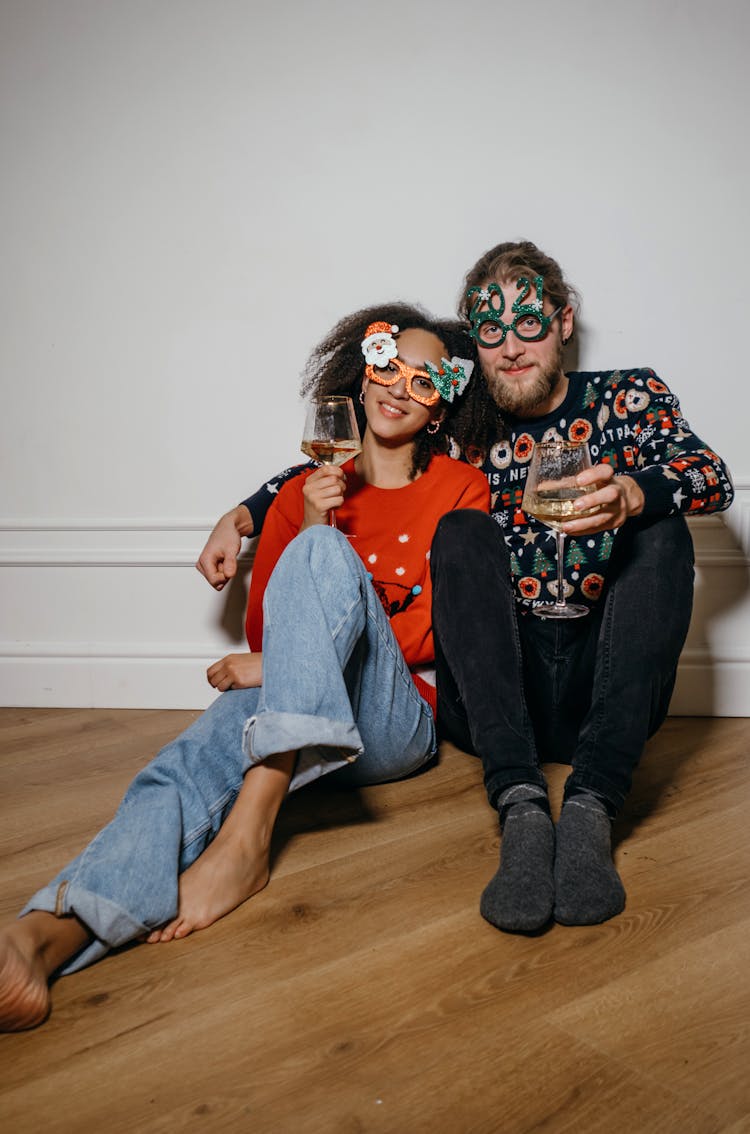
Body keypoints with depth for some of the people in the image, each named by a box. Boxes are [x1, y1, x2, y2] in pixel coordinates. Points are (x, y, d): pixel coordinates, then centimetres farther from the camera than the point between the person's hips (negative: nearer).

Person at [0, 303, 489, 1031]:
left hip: (396, 721, -2)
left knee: (322, 555, -29)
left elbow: (430, 633, -1)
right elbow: (262, 632, 12)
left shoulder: (460, 489, 12)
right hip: (289, 710, 3)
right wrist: (311, 530, -4)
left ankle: (249, 834, -40)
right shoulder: (306, 494, 20)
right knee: (191, 765, -32)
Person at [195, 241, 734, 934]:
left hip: (607, 691, 0)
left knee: (663, 529, -21)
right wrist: (241, 515, 4)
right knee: (462, 531, -20)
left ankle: (590, 806, -36)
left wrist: (628, 493, -33)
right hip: (495, 699, 1)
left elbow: (713, 476, -10)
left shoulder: (629, 396, 8)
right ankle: (522, 807, -37)